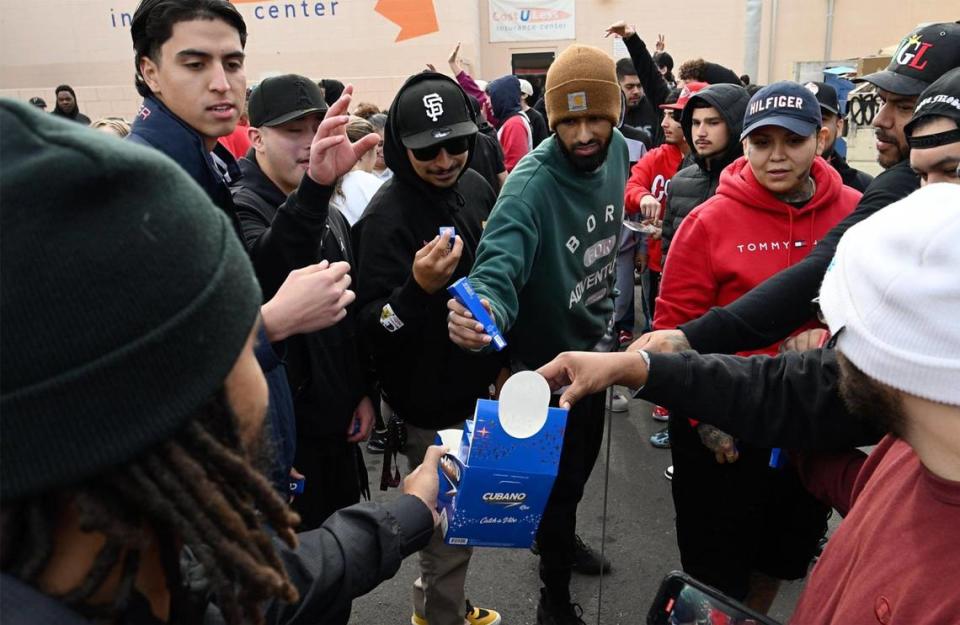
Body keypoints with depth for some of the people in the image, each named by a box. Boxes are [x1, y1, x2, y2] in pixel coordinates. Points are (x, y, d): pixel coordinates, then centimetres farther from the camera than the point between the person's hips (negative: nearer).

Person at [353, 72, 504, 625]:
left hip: (477, 385, 8)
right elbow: (373, 329, -22)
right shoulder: (386, 217, -22)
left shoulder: (476, 187, 0)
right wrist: (419, 287, -40)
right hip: (431, 402, -7)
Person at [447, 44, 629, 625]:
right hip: (547, 357, -7)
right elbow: (499, 266, -42)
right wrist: (483, 307, -64)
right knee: (560, 475, 7)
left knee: (583, 460, 26)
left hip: (591, 343, 7)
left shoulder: (616, 150, -7)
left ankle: (560, 538, 54)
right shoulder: (531, 185, -30)